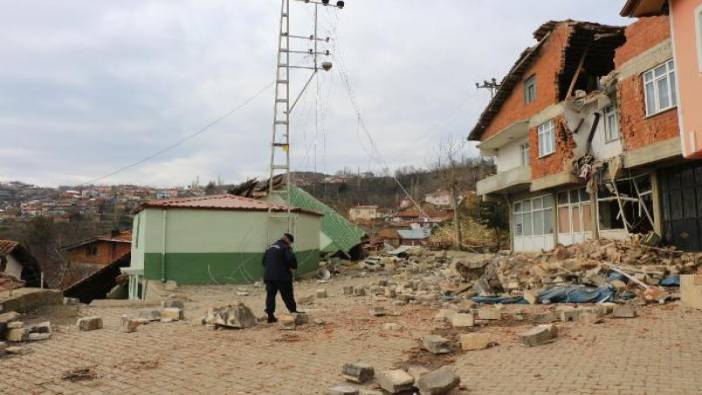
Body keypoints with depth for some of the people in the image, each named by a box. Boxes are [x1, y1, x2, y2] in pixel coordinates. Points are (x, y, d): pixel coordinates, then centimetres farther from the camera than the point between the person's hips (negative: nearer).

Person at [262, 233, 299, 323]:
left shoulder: (269, 247, 18)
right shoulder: (285, 247, -7)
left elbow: (264, 261, 24)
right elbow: (291, 259, -20)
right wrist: (293, 266, -2)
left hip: (268, 276, 6)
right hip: (282, 276, -6)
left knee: (270, 295, 8)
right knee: (287, 295, 3)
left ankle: (270, 315, 6)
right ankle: (293, 311, 10)